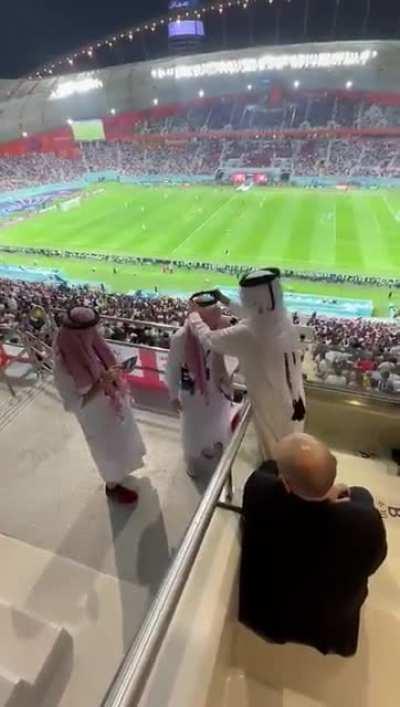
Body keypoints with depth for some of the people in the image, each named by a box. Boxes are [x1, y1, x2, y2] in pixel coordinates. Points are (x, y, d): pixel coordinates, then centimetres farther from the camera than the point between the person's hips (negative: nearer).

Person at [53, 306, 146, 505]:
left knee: (122, 442, 31)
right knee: (110, 452, 19)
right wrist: (103, 383, -35)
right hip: (98, 417, -7)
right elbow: (76, 404, -27)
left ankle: (120, 471, 63)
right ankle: (113, 486, 49)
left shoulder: (89, 345, -16)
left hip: (116, 406, 7)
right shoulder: (63, 366, -34)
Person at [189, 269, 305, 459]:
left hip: (272, 408, -6)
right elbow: (256, 317, 11)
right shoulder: (285, 322, -11)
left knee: (274, 453, 21)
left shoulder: (246, 334, -32)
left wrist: (193, 314, 3)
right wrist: (227, 302, 18)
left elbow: (208, 338, -15)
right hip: (295, 403, 7)